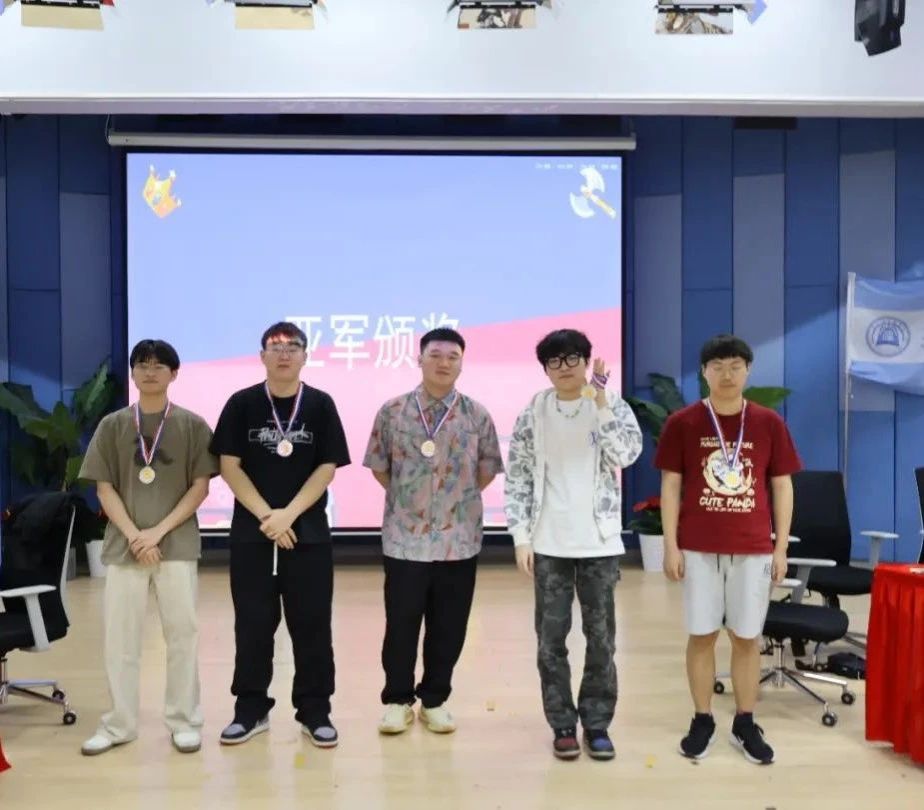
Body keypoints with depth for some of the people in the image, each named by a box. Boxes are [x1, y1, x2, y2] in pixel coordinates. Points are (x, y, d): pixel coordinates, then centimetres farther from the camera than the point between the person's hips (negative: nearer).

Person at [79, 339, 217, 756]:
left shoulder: (192, 425, 3)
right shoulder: (112, 425, 7)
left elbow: (200, 487, -2)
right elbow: (104, 488, 4)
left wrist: (158, 532, -11)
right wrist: (133, 535, -9)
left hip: (177, 543, -1)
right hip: (123, 543, 2)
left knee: (182, 632, 2)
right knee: (118, 635, 5)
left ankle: (184, 722, 14)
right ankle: (118, 724, 17)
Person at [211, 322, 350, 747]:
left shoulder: (321, 405, 2)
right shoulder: (242, 404, 2)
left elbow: (327, 468, -3)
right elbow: (229, 465, -3)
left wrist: (288, 514, -13)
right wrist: (266, 516, -12)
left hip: (309, 532, 0)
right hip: (251, 531, 0)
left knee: (311, 623, 4)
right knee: (252, 623, 7)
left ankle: (314, 711, 15)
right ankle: (250, 709, 19)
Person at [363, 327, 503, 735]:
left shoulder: (477, 415, 0)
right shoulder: (393, 411, -1)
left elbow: (487, 469, 9)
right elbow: (379, 467, 7)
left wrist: (457, 498, 6)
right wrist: (407, 498, 7)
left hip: (459, 540, 1)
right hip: (404, 539, -1)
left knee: (448, 628, 9)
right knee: (401, 625, 6)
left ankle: (434, 700, 26)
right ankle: (398, 701, 23)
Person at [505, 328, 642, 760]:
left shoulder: (612, 406, 0)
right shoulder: (532, 414, 2)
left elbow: (627, 453, -18)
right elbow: (517, 478, 3)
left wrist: (600, 402, -22)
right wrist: (521, 536, -4)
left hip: (599, 543, 0)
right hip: (549, 544, 1)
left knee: (601, 636, 7)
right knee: (551, 638, 6)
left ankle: (596, 722, 21)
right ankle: (563, 724, 19)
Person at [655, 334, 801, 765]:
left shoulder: (769, 423, 2)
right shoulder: (682, 423, -2)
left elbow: (782, 487, 6)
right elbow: (670, 486, 0)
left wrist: (781, 547, 3)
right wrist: (671, 545, -4)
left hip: (754, 549, 1)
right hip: (698, 548, -1)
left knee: (747, 637, 8)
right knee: (701, 635, 7)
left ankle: (745, 724, 22)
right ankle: (702, 721, 21)